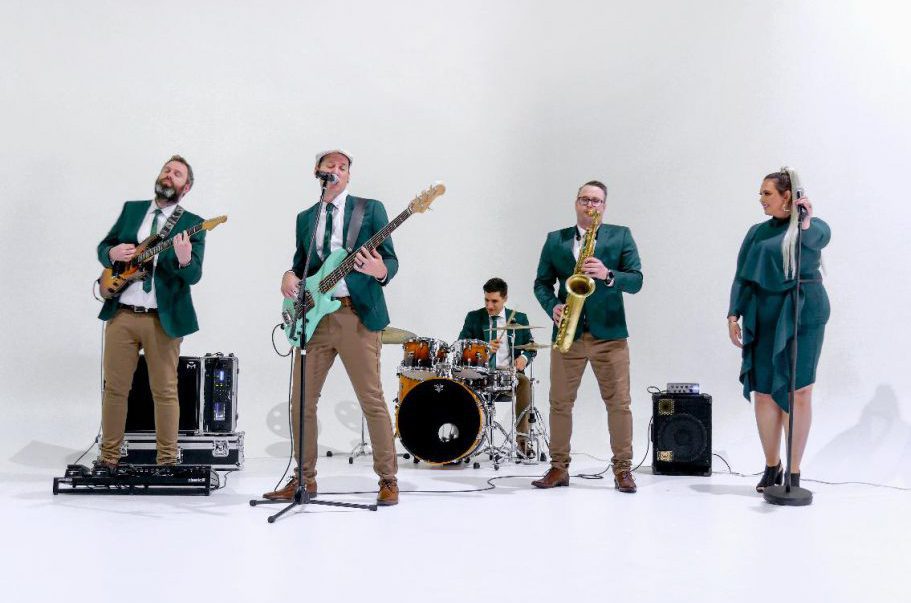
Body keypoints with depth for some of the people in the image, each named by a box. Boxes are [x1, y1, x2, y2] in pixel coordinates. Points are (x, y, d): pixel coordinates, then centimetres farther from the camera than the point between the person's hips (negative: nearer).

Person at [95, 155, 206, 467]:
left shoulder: (192, 223, 0)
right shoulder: (131, 209, 12)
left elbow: (194, 275, -9)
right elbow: (102, 247, 17)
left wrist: (184, 259, -32)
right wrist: (113, 253, -7)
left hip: (163, 319, -3)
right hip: (121, 313, 3)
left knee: (165, 391, 2)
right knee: (114, 387, 8)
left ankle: (166, 462, 12)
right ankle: (109, 456, 20)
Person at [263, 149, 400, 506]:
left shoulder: (370, 209, 4)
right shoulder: (305, 218, 18)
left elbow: (390, 259, -1)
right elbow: (301, 263, 20)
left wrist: (380, 270, -24)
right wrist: (290, 276, -3)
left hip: (358, 315, -4)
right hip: (313, 318, 5)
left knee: (372, 400, -4)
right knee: (301, 402, 5)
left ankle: (388, 479, 8)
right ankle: (305, 478, 19)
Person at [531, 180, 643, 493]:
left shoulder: (621, 236, 6)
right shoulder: (555, 240, 11)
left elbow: (636, 280, -2)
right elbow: (542, 282, 9)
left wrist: (607, 275, -20)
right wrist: (552, 306, -10)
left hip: (609, 333, -1)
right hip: (568, 334, 2)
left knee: (619, 403, 0)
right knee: (560, 402, 5)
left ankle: (623, 468, 10)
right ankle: (559, 467, 16)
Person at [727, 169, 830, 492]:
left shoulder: (815, 227, 2)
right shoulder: (758, 232, 11)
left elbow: (811, 243, -23)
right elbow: (742, 276, 8)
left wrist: (804, 219, -17)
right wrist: (733, 315, 0)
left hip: (803, 316, -3)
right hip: (763, 318, 3)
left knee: (798, 392, -1)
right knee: (763, 392, 4)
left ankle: (794, 473, 7)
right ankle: (772, 467, 19)